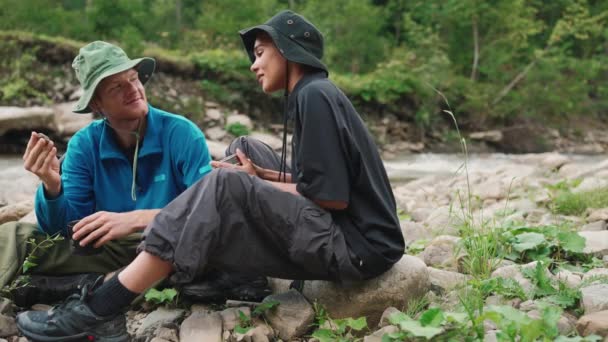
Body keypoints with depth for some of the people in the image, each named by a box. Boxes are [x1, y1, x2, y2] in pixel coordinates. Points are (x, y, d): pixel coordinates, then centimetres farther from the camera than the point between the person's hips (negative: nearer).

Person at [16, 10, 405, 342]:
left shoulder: (315, 95, -12)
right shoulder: (315, 94, 17)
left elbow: (333, 196, -19)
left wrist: (250, 186, -5)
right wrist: (260, 176, 2)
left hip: (360, 247, -10)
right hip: (352, 238, 10)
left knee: (226, 187, -22)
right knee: (246, 150, 15)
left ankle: (101, 309, -21)